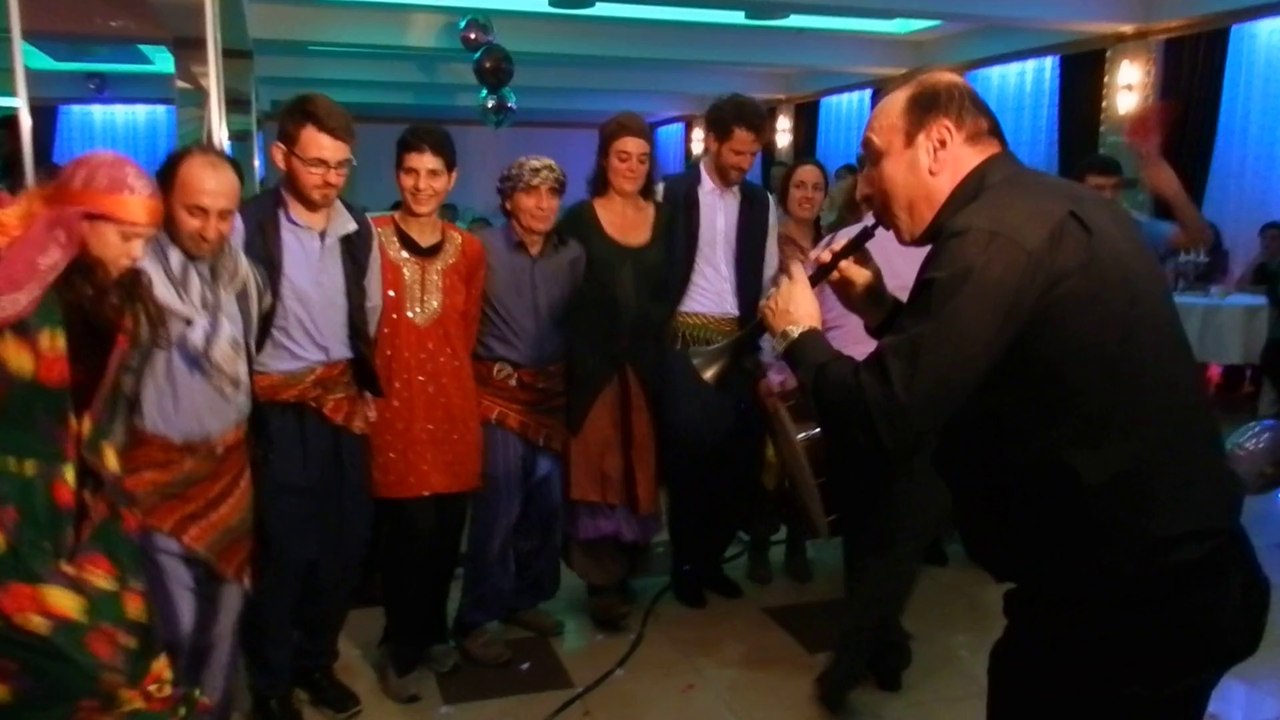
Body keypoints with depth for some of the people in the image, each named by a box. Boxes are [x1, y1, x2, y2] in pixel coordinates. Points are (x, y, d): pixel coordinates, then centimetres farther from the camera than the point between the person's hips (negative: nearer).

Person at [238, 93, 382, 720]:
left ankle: (316, 662, 35)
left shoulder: (358, 230, 5)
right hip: (279, 410, -5)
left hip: (345, 403, 5)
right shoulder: (249, 225, -12)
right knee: (284, 547, 5)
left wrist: (370, 389, 12)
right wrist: (248, 400, -6)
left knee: (346, 540, 13)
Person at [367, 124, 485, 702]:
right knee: (411, 529, -4)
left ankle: (433, 632, 34)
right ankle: (401, 649, 20)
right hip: (393, 402, -4)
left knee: (448, 528, 9)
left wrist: (446, 371, 11)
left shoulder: (469, 251, 8)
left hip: (452, 402, 4)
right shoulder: (370, 239, -5)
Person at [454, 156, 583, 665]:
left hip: (551, 391, 5)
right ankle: (479, 619, 12)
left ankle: (526, 598, 31)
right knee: (498, 507, -2)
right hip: (499, 390, -5)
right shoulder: (482, 249, -9)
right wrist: (473, 376, -9)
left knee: (546, 503, 13)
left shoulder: (572, 256, 2)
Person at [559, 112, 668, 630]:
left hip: (648, 365, 3)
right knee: (597, 467, 0)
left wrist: (663, 349, -1)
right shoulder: (580, 219, 0)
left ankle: (625, 568, 27)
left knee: (640, 466, 10)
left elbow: (671, 290, 8)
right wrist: (575, 355, -11)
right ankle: (603, 581, 9)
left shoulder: (664, 219, 8)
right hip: (594, 364, -3)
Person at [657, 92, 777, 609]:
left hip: (737, 343, 4)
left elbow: (767, 280, 11)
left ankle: (710, 557, 24)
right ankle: (684, 562, 19)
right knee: (688, 452, 0)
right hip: (684, 341, -3)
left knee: (738, 455, 4)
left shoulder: (760, 203, 9)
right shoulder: (670, 194, -2)